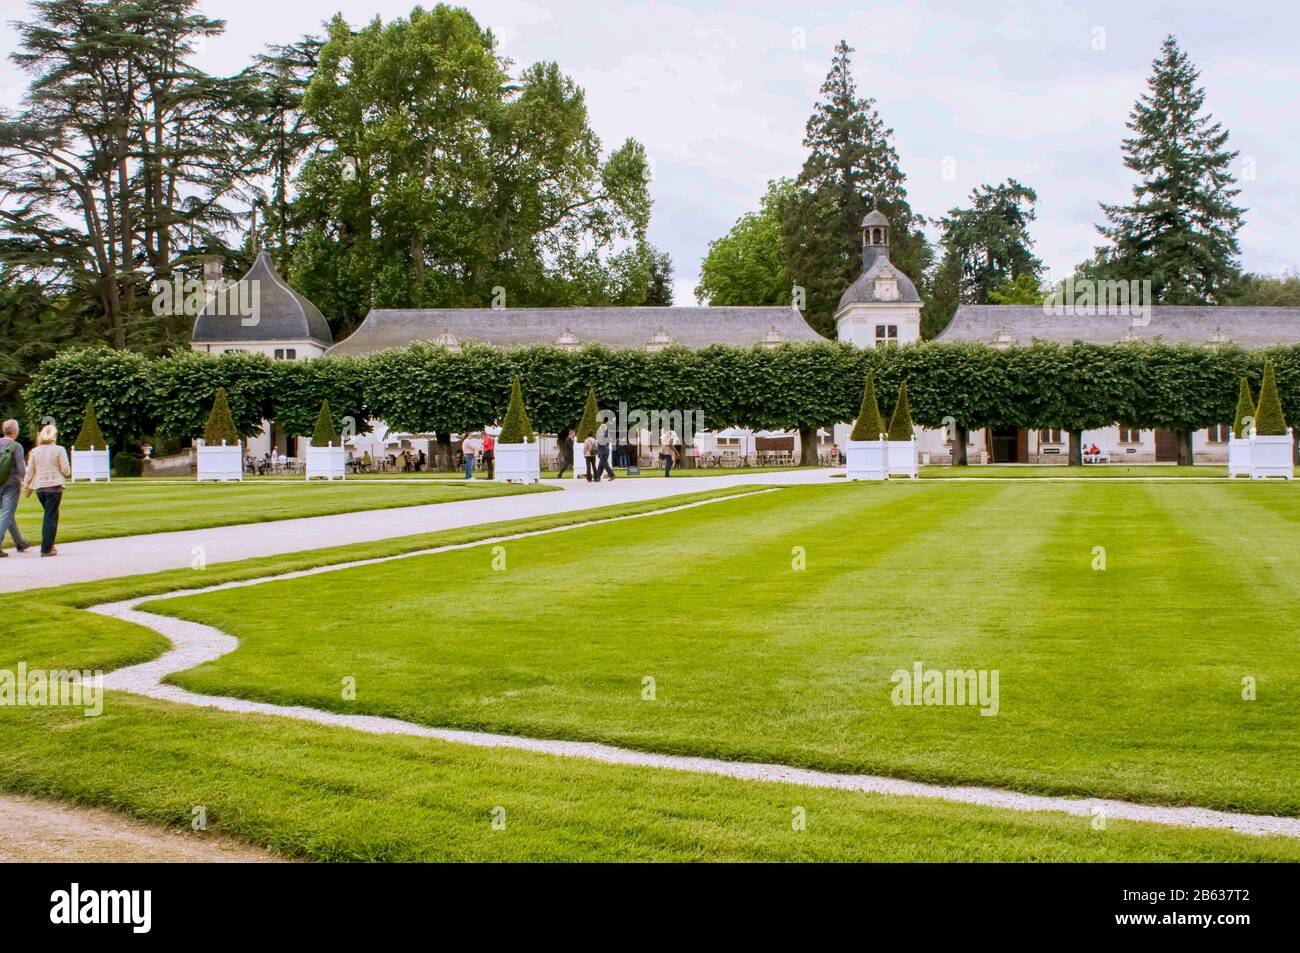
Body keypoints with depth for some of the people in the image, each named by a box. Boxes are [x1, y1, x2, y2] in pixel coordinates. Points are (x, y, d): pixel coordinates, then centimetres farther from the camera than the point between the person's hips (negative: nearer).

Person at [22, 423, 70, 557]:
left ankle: (48, 545, 20)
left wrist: (27, 486, 19)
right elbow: (66, 470, -6)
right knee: (51, 517, -1)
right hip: (54, 486, -4)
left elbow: (29, 471, 9)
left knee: (49, 515, 19)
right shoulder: (59, 450, -6)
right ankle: (46, 549, -5)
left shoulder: (35, 451, 5)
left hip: (39, 487, 4)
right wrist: (69, 470, 16)